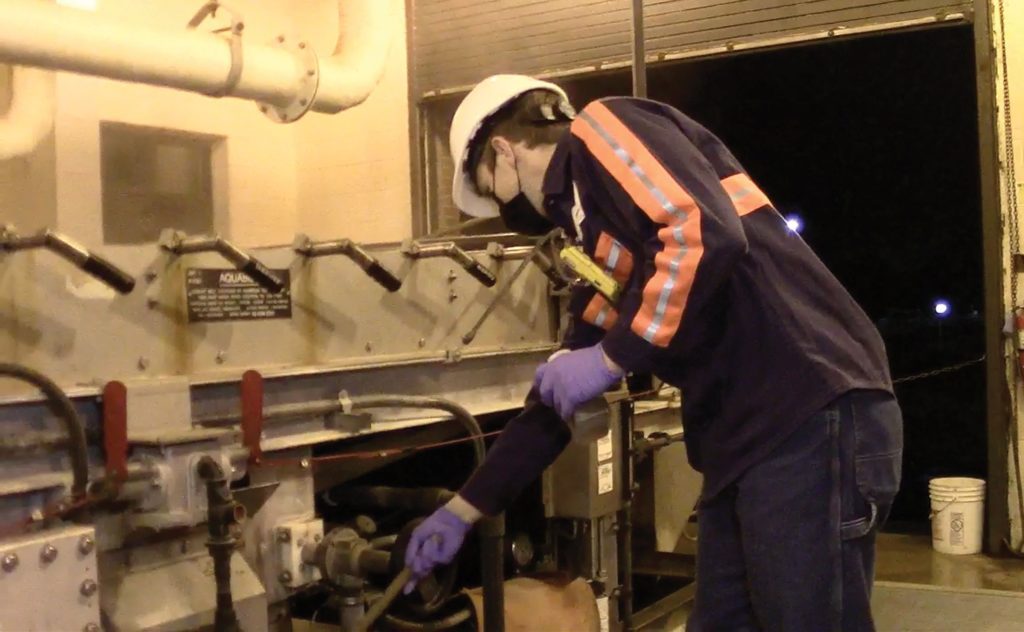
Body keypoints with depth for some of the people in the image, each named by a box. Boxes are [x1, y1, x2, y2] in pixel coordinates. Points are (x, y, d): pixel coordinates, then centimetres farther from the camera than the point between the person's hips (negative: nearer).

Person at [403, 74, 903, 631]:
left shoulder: (602, 132, -2)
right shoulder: (597, 252, 24)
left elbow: (707, 234, -20)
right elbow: (557, 398, 29)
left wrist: (611, 357, -11)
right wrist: (463, 509, 32)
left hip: (810, 417, -10)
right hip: (744, 439, 10)